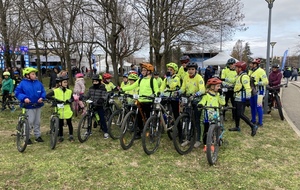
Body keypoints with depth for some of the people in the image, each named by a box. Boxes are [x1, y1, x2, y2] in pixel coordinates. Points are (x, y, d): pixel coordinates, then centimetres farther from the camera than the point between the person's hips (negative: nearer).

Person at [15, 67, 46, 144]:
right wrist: (24, 98, -22)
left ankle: (38, 136, 25)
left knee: (37, 121, 13)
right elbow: (17, 92, -7)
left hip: (38, 105, 5)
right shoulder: (23, 83, -6)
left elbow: (43, 91, 9)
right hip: (29, 106, -5)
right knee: (30, 122, -5)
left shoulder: (38, 83, 5)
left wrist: (42, 97, -10)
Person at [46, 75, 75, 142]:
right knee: (60, 125, 11)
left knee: (69, 124, 9)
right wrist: (55, 99, -22)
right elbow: (47, 96, -12)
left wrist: (69, 100, -14)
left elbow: (72, 98, 9)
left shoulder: (69, 91, 0)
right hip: (60, 111, -1)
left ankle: (71, 136, 24)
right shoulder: (56, 91, -7)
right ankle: (61, 137, 27)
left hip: (67, 111, 1)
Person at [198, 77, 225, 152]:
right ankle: (205, 145, 15)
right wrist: (200, 104, -36)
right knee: (206, 131, 3)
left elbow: (222, 103, 0)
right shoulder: (206, 95, -5)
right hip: (208, 116, -4)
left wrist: (221, 94, -9)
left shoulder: (218, 94, 8)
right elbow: (203, 101, -13)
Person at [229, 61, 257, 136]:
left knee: (240, 114, -11)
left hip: (241, 98, -11)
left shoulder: (244, 76, -19)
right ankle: (237, 127, 29)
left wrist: (248, 96, -29)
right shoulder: (240, 76, 14)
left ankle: (253, 126, -5)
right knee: (236, 113, 17)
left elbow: (247, 87, -26)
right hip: (237, 97, 11)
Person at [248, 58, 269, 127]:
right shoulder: (250, 71, 11)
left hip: (259, 91, -8)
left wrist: (256, 83, -24)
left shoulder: (261, 71, -14)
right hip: (252, 91, 8)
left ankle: (260, 122, 3)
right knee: (252, 106, 15)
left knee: (258, 107, -5)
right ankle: (253, 120, 28)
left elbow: (266, 82, -19)